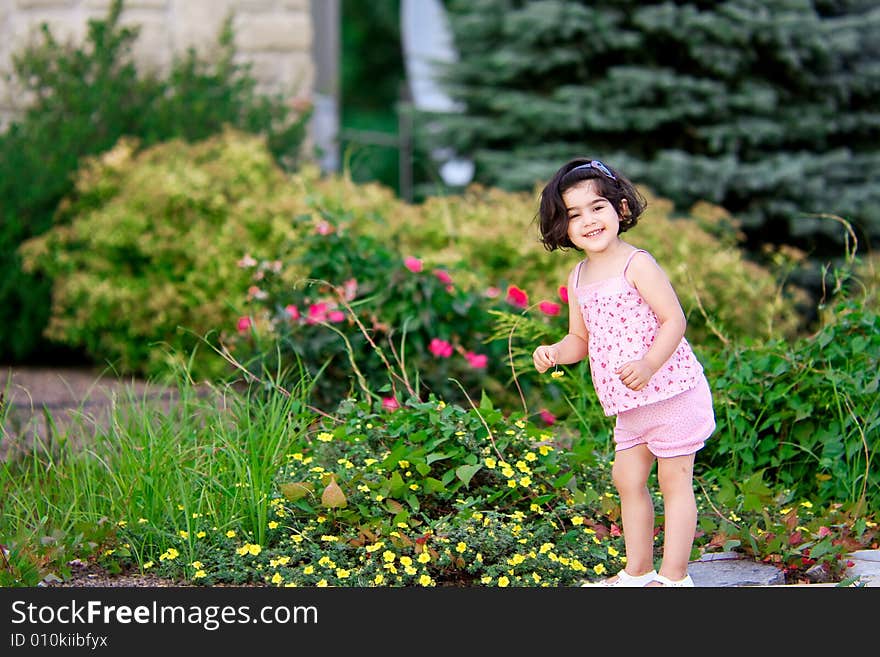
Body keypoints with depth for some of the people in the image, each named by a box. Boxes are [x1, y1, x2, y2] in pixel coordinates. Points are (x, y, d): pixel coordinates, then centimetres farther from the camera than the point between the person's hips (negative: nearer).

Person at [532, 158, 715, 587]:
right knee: (627, 480, 14)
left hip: (670, 391, -8)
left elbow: (674, 320, -18)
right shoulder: (578, 278, 9)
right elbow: (581, 339, 16)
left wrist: (648, 365, -31)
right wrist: (555, 353, -6)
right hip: (630, 406, 8)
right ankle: (637, 572, 27)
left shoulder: (637, 265, -14)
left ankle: (674, 576, 5)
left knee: (674, 480, 0)